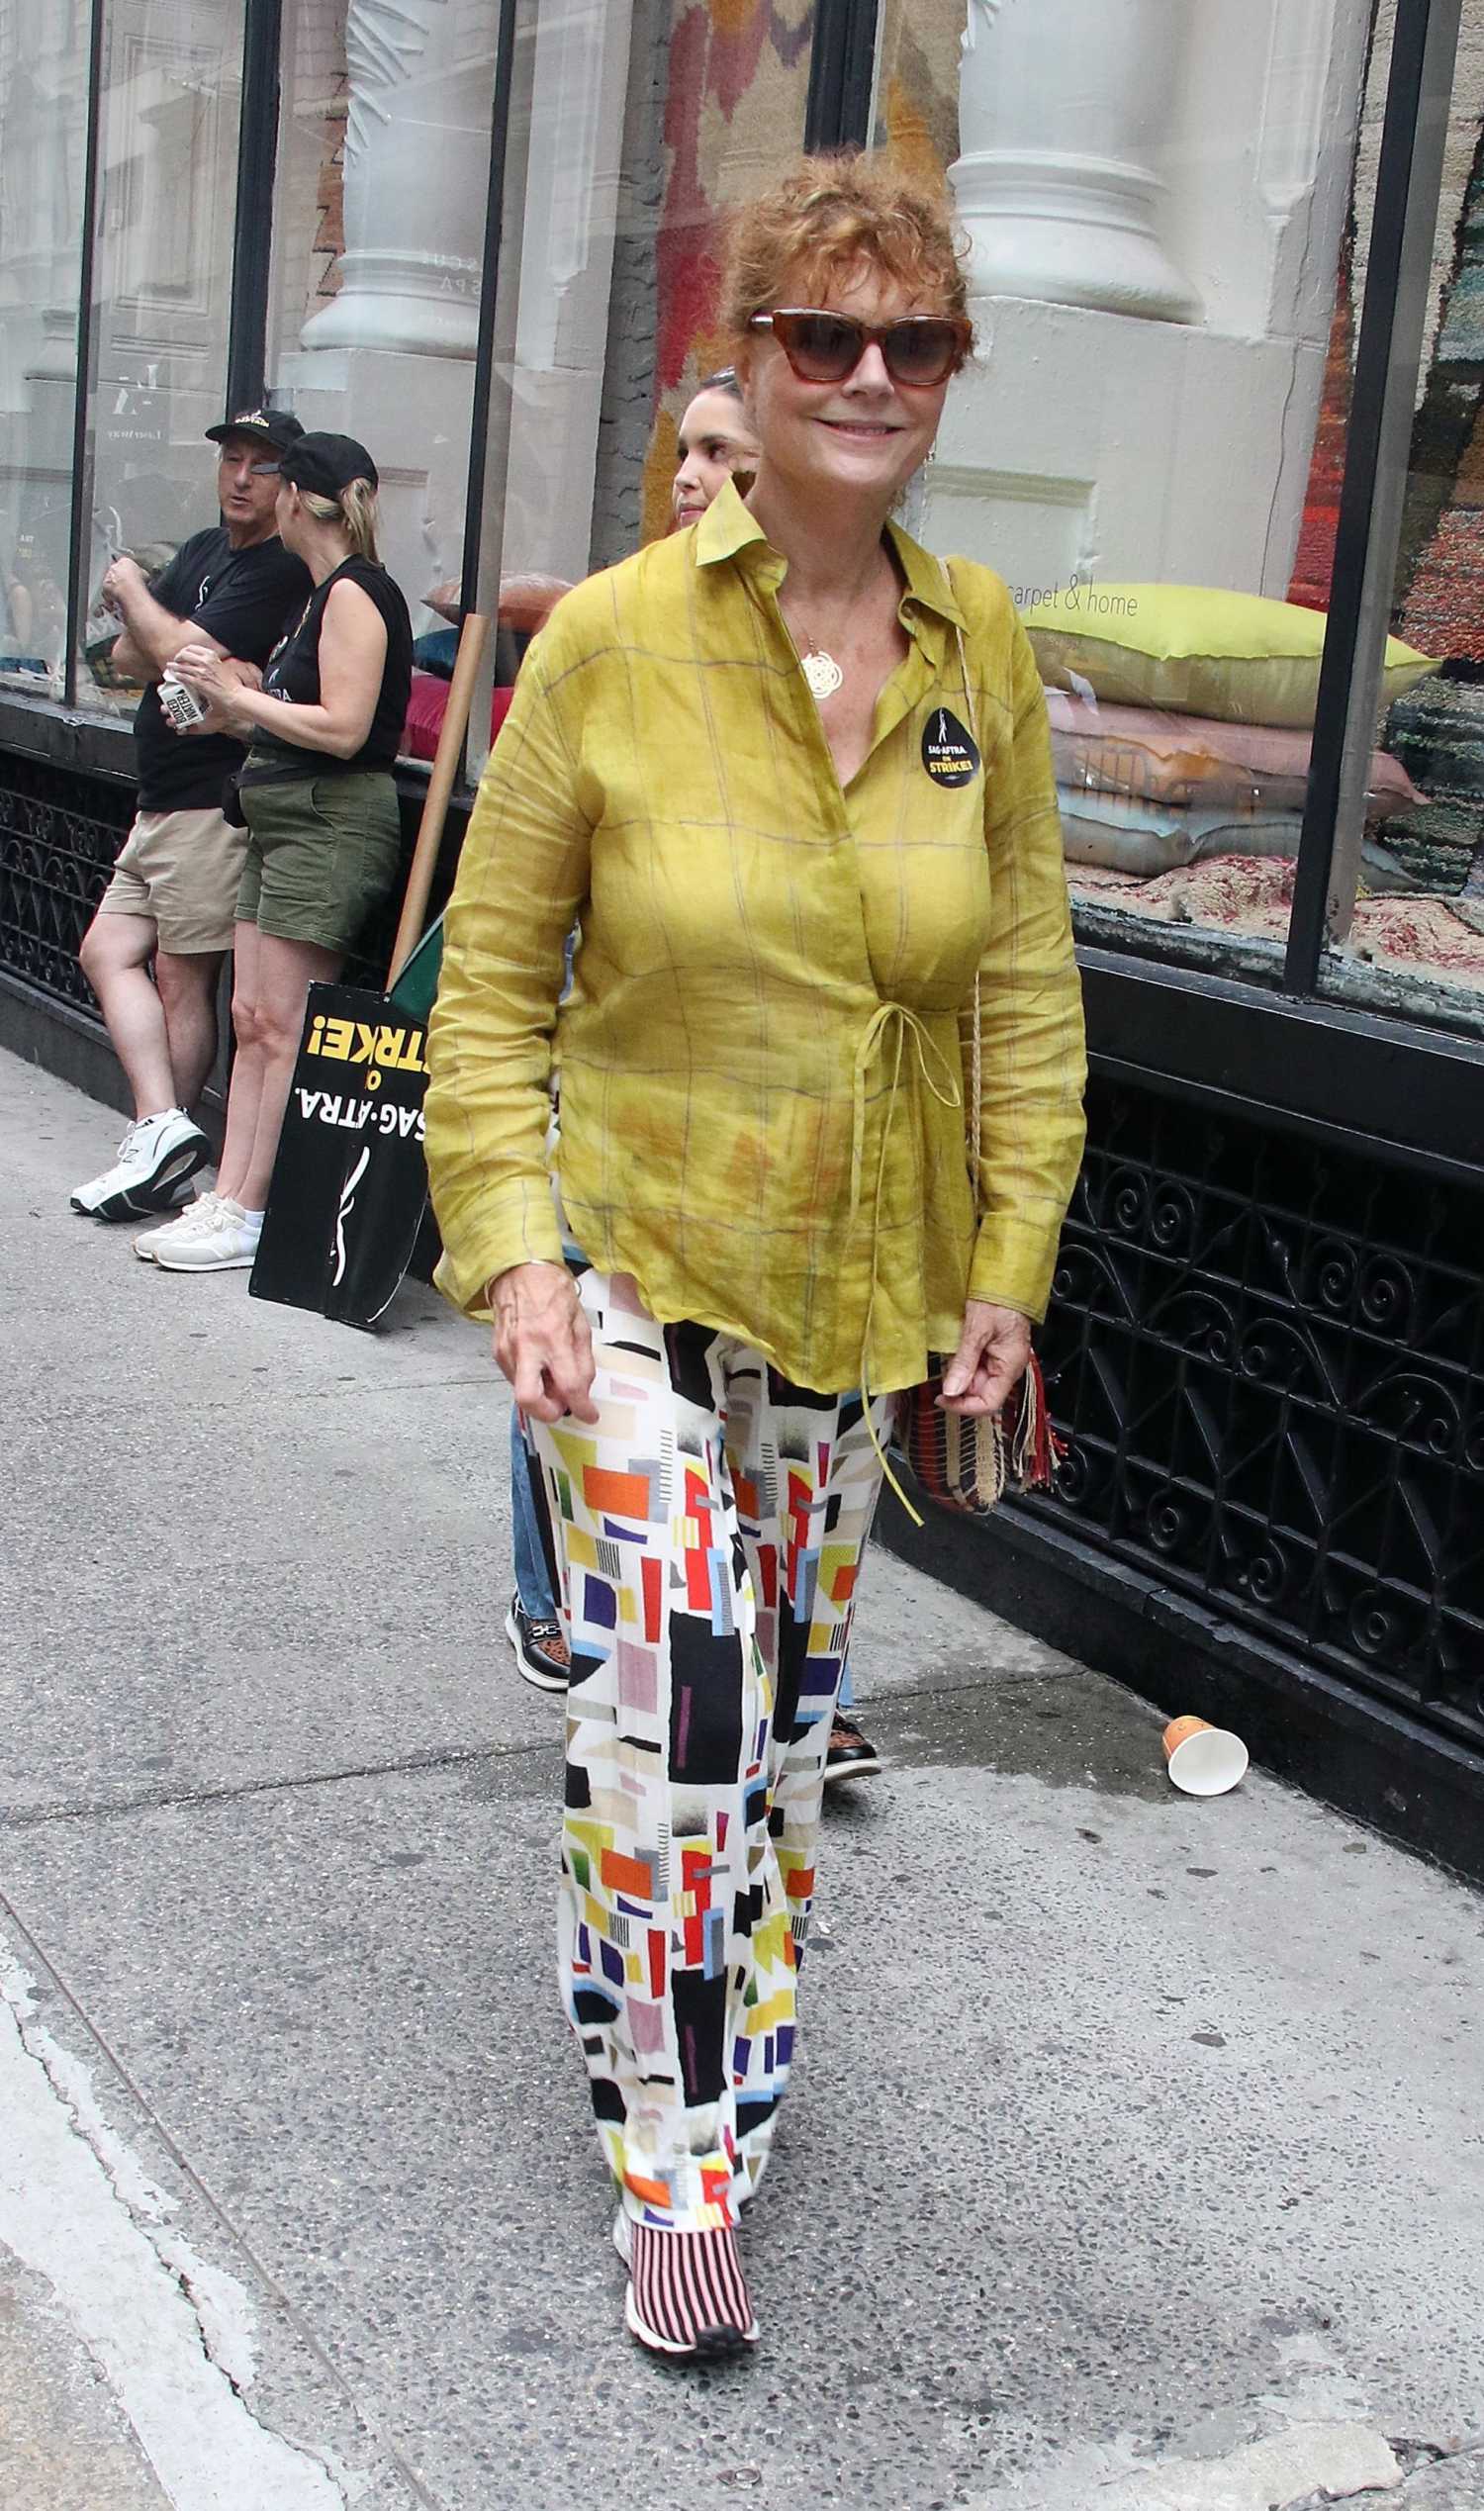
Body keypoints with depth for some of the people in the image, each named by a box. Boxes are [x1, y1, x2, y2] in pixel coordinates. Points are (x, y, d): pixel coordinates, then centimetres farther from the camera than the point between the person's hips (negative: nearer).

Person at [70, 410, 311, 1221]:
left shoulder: (282, 572, -12)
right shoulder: (202, 550, 17)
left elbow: (179, 654, -19)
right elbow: (128, 656, 9)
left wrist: (130, 588, 0)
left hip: (212, 805, -9)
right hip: (163, 804, 9)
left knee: (182, 980, -6)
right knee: (108, 952, 5)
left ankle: (159, 1137, -2)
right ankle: (162, 1126, 2)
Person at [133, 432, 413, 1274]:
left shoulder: (355, 592, -11)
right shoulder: (327, 594, 18)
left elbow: (342, 729, -19)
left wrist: (238, 696, -12)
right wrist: (228, 718, 13)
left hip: (333, 823, -10)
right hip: (286, 823, 10)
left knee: (283, 1024, -8)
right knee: (253, 1020, 7)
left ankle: (252, 1216, -4)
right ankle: (228, 1198, 10)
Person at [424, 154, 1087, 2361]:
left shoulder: (985, 649, -2)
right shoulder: (610, 638, -12)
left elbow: (1027, 982, 5)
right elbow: (493, 974, -5)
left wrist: (1012, 1254, 2)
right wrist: (510, 1246, -13)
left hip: (867, 1288, 4)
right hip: (637, 1271, -3)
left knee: (790, 1694, 18)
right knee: (672, 1713, -6)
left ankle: (737, 2014, 43)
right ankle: (679, 2173, 13)